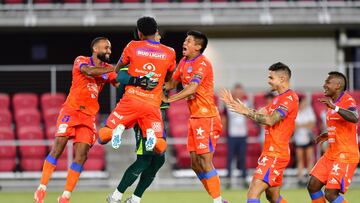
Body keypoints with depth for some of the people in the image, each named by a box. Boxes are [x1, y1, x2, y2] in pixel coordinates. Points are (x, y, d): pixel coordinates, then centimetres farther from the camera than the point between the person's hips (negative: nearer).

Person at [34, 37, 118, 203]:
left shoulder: (108, 69, 13)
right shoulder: (81, 61, -1)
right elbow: (89, 71, -23)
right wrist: (114, 70, -25)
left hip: (89, 116, 4)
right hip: (71, 110, -4)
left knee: (81, 156, -7)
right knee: (58, 148, -15)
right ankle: (42, 188, -7)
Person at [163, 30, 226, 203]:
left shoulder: (202, 63, -14)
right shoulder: (184, 62, 13)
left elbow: (192, 88, -26)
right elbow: (171, 83, 23)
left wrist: (169, 99, -29)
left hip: (206, 117, -9)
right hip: (194, 117, 9)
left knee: (205, 162, -12)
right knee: (195, 163, 8)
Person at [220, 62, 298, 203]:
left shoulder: (289, 98, -12)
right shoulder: (280, 98, 21)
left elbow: (270, 120, -22)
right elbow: (260, 115, 14)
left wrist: (246, 111, -21)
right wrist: (234, 104, 8)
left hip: (275, 155, -11)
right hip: (270, 153, 11)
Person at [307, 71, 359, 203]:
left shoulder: (347, 101, -14)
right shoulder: (333, 102, 14)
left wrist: (334, 107, -45)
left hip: (345, 156, -9)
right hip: (331, 154, 9)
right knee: (313, 186, 5)